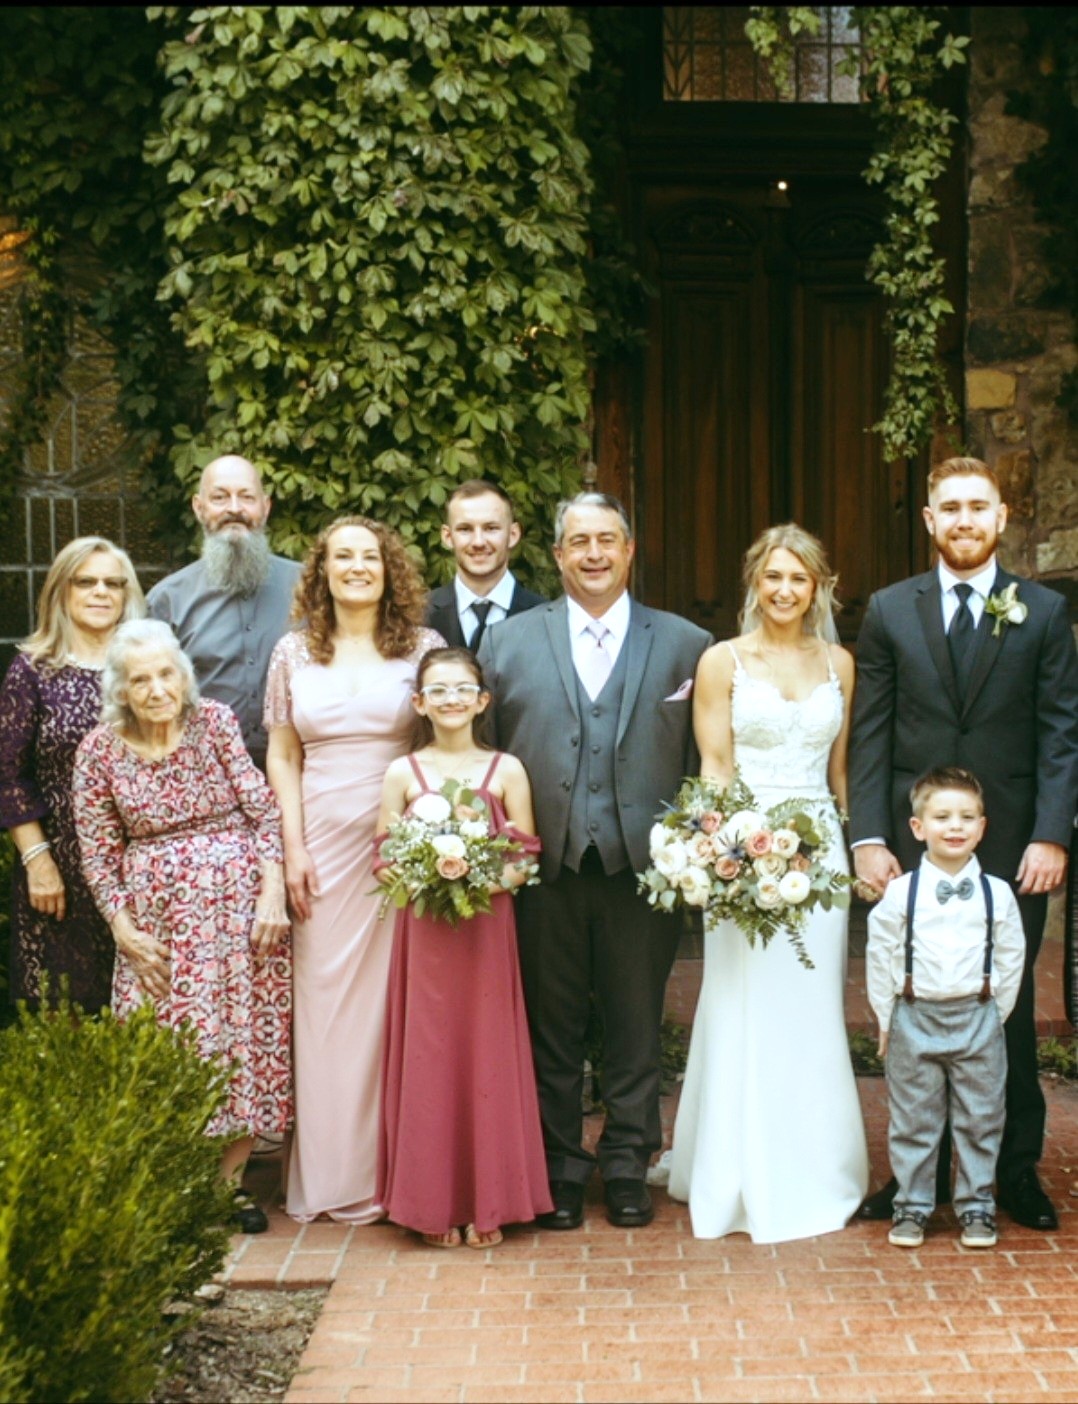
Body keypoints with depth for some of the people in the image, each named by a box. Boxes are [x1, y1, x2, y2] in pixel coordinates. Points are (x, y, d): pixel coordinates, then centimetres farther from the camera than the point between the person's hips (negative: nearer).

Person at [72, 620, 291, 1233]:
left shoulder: (214, 721, -2)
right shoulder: (100, 750, 0)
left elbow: (263, 809, -4)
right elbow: (99, 852, 3)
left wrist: (272, 891, -12)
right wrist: (124, 929, -5)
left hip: (236, 899, 0)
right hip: (156, 913, 1)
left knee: (244, 1029, 0)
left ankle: (231, 1179, 12)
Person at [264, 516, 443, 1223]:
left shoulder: (424, 646, 3)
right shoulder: (294, 652, 9)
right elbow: (283, 757, 10)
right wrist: (293, 848, 1)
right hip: (324, 840, 2)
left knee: (398, 996, -1)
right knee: (325, 995, 3)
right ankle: (335, 1173, 13)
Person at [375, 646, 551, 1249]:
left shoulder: (507, 770, 3)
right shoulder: (403, 773, 4)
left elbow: (527, 860, 2)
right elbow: (384, 862, 4)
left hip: (488, 933, 0)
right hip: (423, 934, 0)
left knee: (487, 1057, 3)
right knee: (429, 1060, 3)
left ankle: (487, 1204, 14)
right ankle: (435, 1205, 13)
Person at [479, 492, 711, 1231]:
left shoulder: (686, 644, 5)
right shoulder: (509, 642, 7)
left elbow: (705, 763, 3)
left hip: (643, 866, 0)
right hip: (545, 869, 1)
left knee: (636, 1028, 9)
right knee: (552, 1029, 9)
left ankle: (627, 1167, 23)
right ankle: (560, 1169, 22)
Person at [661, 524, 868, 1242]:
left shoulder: (839, 663, 11)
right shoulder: (722, 661, 0)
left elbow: (841, 765, 15)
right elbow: (713, 768, -3)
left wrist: (858, 844, 11)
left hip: (819, 846, 3)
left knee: (814, 1012, 7)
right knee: (746, 1011, 0)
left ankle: (814, 1176, 19)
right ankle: (747, 1180, 10)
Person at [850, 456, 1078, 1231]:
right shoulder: (890, 610, 6)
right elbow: (870, 733, 4)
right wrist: (868, 837, -4)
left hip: (1012, 847, -1)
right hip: (915, 845, 1)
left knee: (1010, 1009, 7)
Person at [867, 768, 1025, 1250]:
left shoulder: (997, 894, -1)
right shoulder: (901, 893, -5)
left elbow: (1010, 958, 7)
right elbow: (880, 956, 2)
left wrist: (996, 1012, 4)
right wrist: (887, 1018, 2)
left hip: (977, 1018, 1)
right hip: (916, 1019, -1)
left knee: (980, 1120, 8)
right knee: (914, 1120, 7)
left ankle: (976, 1208, 21)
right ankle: (912, 1206, 19)